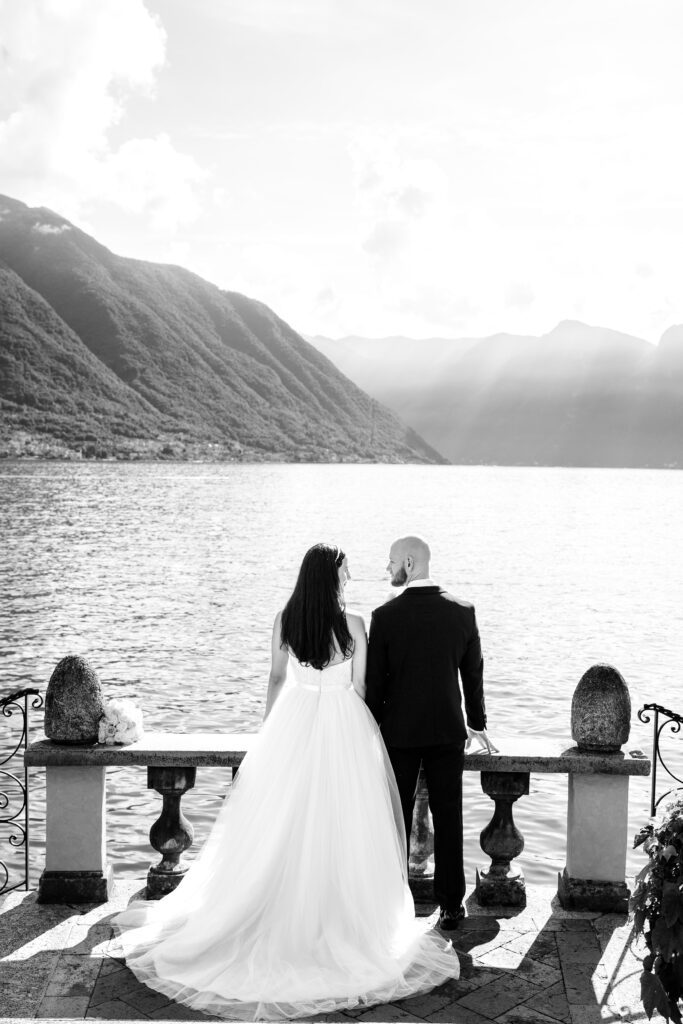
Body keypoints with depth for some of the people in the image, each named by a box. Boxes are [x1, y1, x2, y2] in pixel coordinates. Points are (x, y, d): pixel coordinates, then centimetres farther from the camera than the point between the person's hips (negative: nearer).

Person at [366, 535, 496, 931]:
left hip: (399, 732, -2)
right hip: (448, 731, 2)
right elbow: (474, 673, 5)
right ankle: (452, 905, 16)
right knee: (448, 818, 10)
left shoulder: (385, 616, -12)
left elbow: (374, 681, -7)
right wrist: (477, 722, 17)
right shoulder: (463, 612, -4)